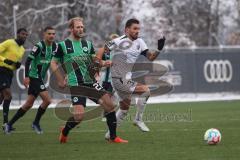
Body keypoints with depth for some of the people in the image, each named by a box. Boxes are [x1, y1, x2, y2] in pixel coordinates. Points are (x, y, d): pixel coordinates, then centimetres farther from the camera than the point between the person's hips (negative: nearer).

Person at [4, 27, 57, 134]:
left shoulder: (54, 46, 5)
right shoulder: (39, 46, -16)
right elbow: (28, 60, -19)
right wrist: (26, 76, -27)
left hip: (40, 78, 8)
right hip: (34, 77, -8)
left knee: (28, 104, 10)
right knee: (47, 100, -16)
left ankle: (10, 124, 18)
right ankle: (36, 123, 2)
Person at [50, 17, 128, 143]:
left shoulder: (88, 44, 11)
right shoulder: (63, 45, -1)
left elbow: (95, 60, 17)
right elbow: (54, 64, 6)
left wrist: (97, 64, -7)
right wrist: (61, 81, -1)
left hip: (91, 82, 5)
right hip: (76, 85, -5)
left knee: (109, 105, -9)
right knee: (79, 116, -16)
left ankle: (113, 137, 1)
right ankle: (64, 132, 16)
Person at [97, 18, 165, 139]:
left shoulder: (139, 42, 6)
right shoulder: (119, 41, -15)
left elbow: (151, 57, 5)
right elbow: (101, 51, -9)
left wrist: (159, 49, -12)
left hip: (126, 80, 9)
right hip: (119, 79, -9)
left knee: (125, 107, 21)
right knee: (145, 90, -18)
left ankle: (110, 133, 33)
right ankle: (138, 119, -5)